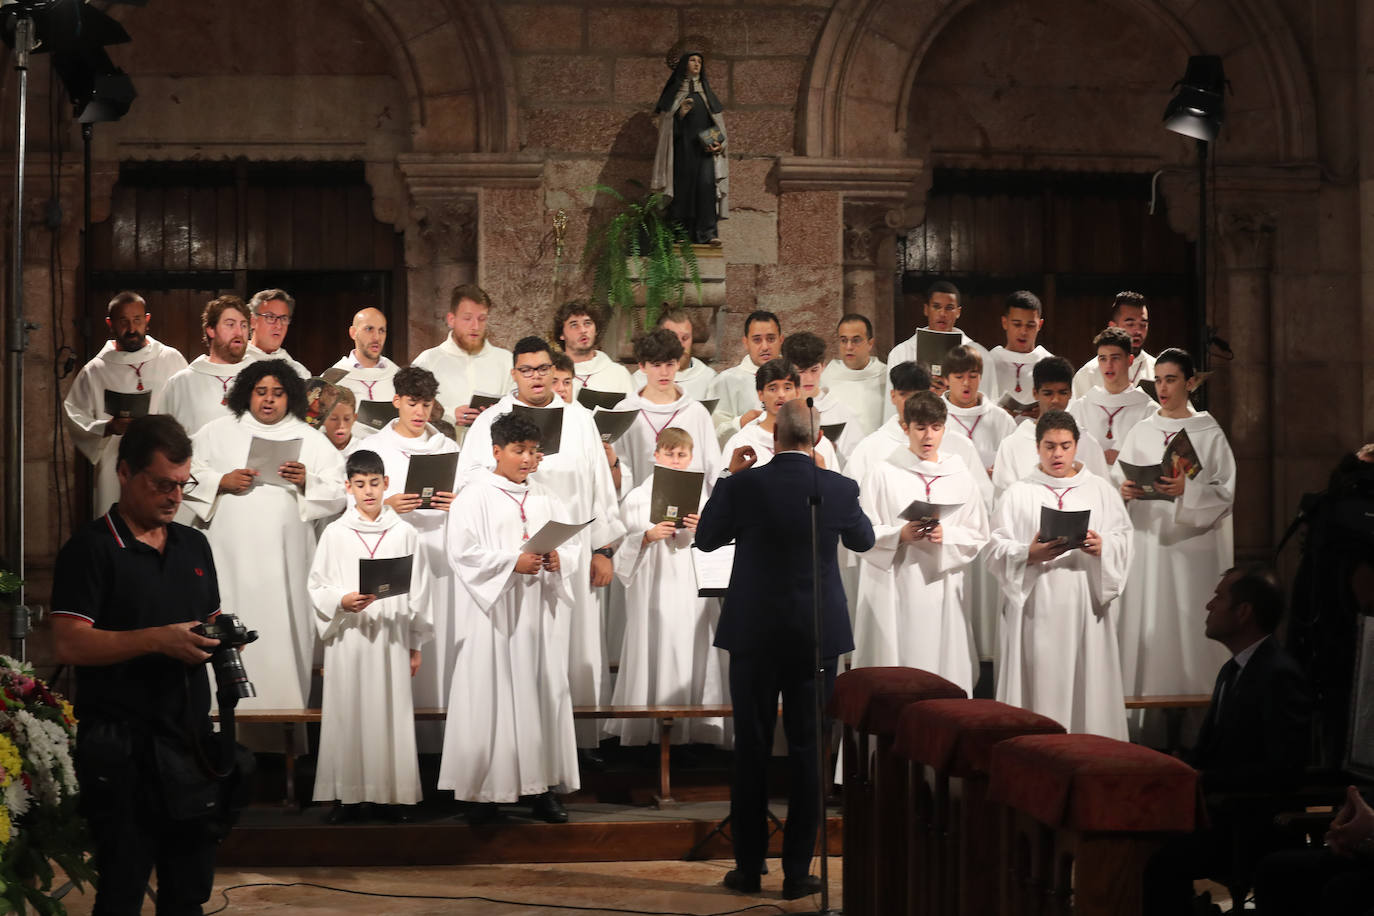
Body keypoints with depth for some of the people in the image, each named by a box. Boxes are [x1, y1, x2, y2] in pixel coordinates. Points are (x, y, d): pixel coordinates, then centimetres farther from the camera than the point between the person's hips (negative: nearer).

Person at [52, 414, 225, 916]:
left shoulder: (194, 545, 15)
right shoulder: (90, 548, -6)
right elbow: (68, 644, -15)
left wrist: (220, 635, 1)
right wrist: (158, 639, -22)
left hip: (191, 736, 6)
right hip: (122, 745, -6)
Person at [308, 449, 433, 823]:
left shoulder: (404, 533, 5)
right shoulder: (335, 533, 4)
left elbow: (417, 592, 7)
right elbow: (317, 587, 5)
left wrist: (415, 645, 6)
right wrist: (342, 601, -15)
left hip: (392, 637, 0)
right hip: (347, 637, 0)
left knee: (392, 713, 0)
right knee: (347, 714, 0)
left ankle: (393, 795, 8)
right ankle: (349, 795, 8)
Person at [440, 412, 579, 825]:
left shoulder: (545, 498, 14)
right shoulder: (474, 497, -1)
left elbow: (572, 551, 11)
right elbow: (463, 552, -11)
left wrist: (558, 561, -11)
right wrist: (513, 563, -20)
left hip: (539, 614, 5)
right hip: (493, 615, -5)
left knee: (545, 695, 3)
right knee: (492, 700, -4)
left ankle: (543, 788, 8)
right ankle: (486, 792, 1)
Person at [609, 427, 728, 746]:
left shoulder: (700, 495, 11)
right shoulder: (638, 497, 6)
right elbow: (624, 545, 2)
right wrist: (648, 536, -16)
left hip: (691, 589, 2)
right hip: (653, 587, -1)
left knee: (690, 656, -2)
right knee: (653, 655, -5)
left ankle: (691, 729, 2)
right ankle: (646, 729, 0)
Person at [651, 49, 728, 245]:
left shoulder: (706, 92, 18)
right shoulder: (674, 92, 11)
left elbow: (718, 121, 15)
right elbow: (666, 122, 5)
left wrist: (718, 143, -1)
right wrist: (681, 113, -14)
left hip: (704, 147, 1)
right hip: (682, 148, -1)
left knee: (706, 184, -16)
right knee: (684, 186, -7)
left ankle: (707, 233, -21)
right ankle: (684, 234, -4)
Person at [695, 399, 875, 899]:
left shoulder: (745, 485, -10)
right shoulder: (838, 488, -7)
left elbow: (706, 539, 7)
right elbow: (863, 539, 14)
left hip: (754, 634, 0)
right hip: (817, 636, 0)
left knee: (750, 749, 9)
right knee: (807, 750, 6)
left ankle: (748, 867, 14)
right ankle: (797, 871, 8)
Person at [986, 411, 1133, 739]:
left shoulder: (1101, 491, 15)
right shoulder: (1017, 495, 10)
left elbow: (1123, 540, 6)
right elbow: (996, 551, 1)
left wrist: (1101, 547, -16)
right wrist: (1030, 554, -18)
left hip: (1086, 606, 1)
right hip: (1037, 609, -1)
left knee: (1088, 683, -2)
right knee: (1040, 684, -6)